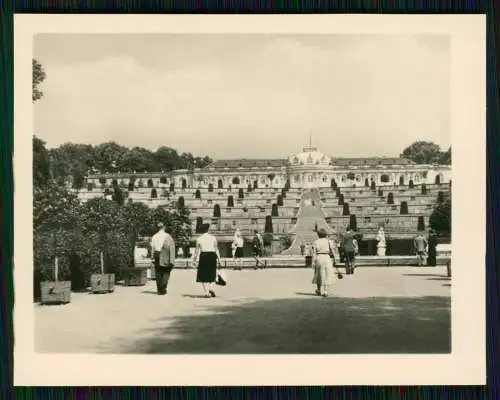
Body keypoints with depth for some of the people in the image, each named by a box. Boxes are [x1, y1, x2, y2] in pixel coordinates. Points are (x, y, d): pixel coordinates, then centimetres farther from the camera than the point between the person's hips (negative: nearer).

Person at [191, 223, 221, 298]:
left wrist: (194, 260, 10)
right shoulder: (213, 237, 6)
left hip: (204, 256, -2)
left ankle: (206, 292, -1)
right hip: (212, 255, 2)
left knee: (203, 275, 7)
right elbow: (216, 249, 6)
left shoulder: (199, 239, 2)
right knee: (211, 274, 16)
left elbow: (197, 250, 3)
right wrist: (218, 259, 10)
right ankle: (211, 288, -7)